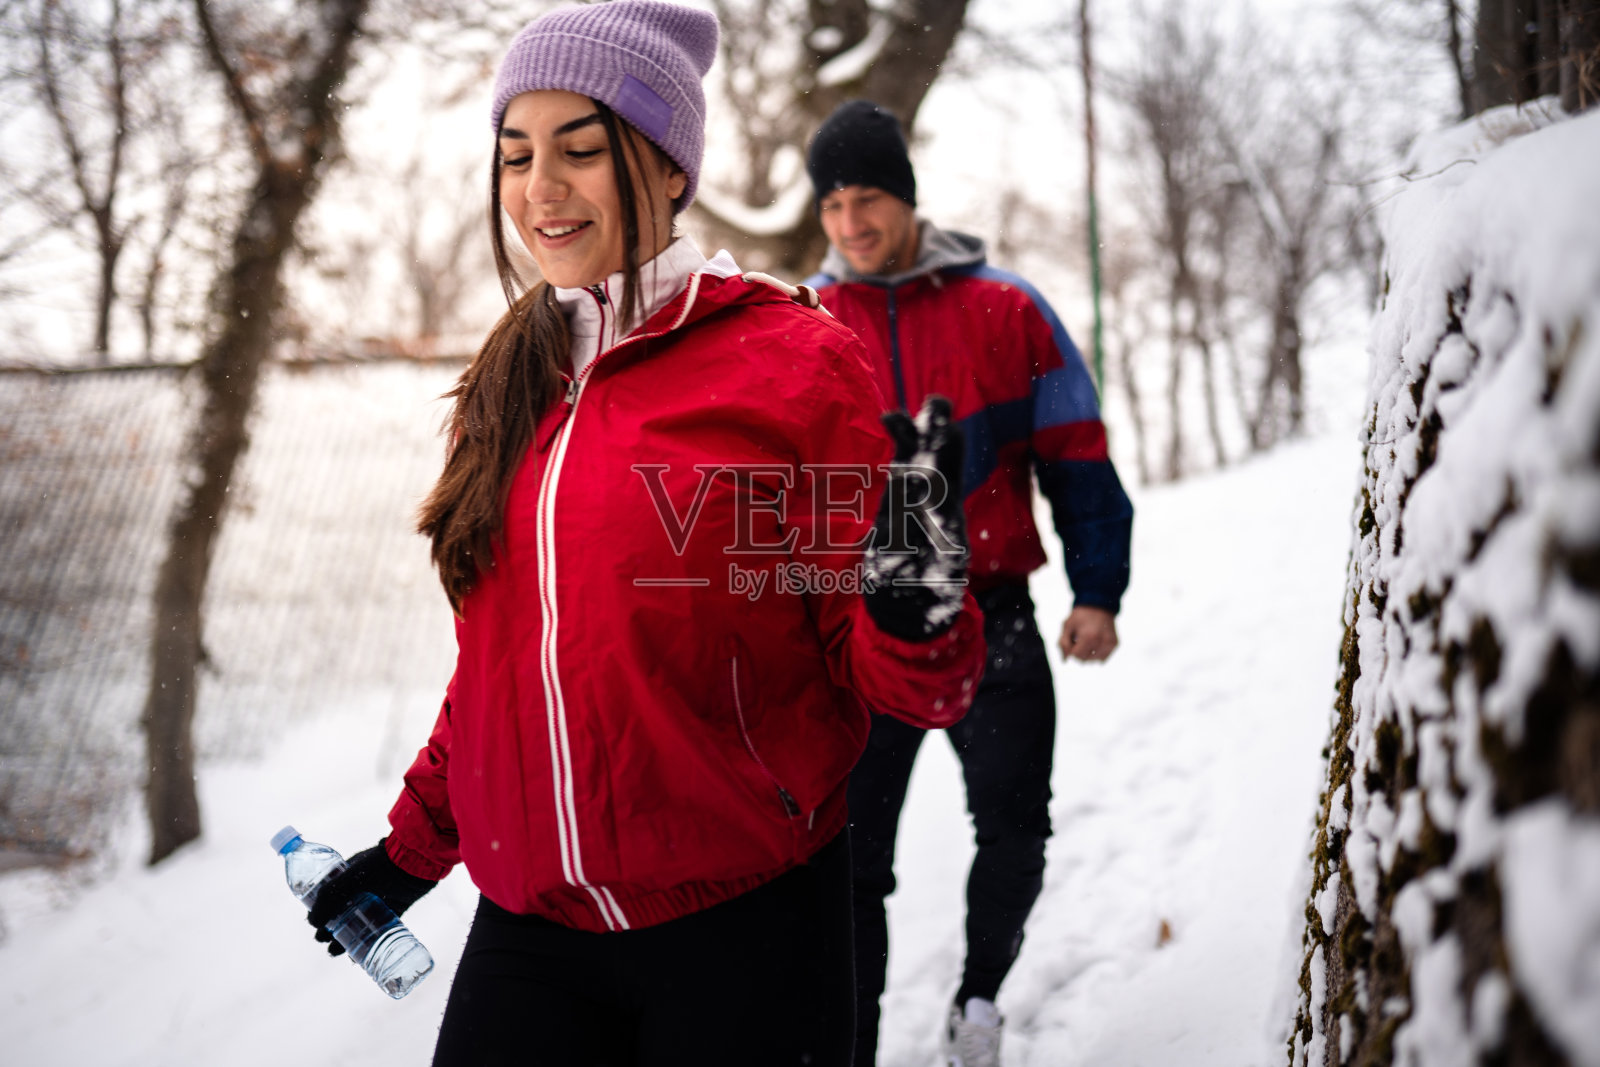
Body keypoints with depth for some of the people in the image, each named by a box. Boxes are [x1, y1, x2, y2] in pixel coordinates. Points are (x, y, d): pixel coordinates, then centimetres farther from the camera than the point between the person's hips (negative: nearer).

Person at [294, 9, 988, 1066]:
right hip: (526, 929, 4)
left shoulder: (795, 360, -8)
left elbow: (892, 684, -8)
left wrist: (914, 609, -29)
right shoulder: (514, 382, 7)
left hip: (743, 926, -4)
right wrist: (415, 844, 21)